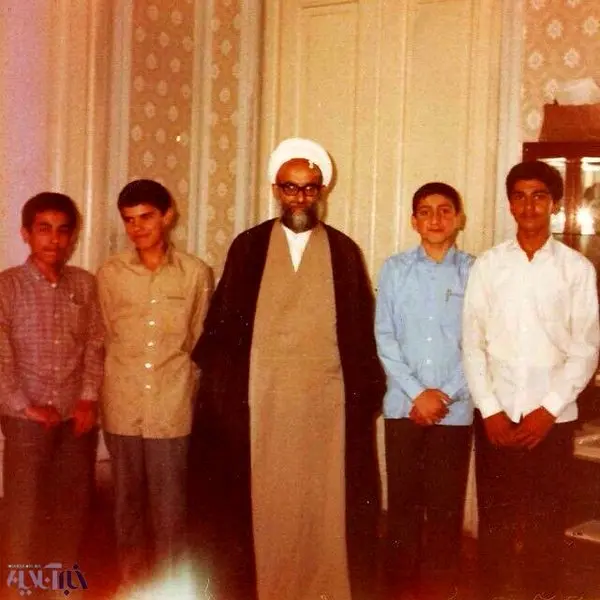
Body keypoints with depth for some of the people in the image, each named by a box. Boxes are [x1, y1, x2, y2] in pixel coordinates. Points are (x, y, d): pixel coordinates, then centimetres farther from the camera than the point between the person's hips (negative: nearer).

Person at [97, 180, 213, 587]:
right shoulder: (110, 273, 1)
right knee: (128, 497, 13)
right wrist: (115, 386, 13)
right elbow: (104, 339, 10)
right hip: (122, 405, 2)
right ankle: (131, 580, 28)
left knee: (170, 502, 5)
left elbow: (199, 340, 6)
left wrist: (181, 386, 9)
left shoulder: (197, 273, -3)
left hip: (172, 407, -1)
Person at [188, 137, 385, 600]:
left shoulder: (344, 252, 7)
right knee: (264, 509, 3)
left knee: (325, 509, 3)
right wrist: (219, 391, -2)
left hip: (327, 403, 0)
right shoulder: (248, 247, 6)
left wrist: (367, 391, 0)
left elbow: (362, 331, 7)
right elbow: (222, 325, 5)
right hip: (261, 402, 0)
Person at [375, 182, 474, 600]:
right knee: (403, 501, 8)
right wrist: (418, 392, -8)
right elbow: (384, 337, 0)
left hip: (455, 409, -1)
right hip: (403, 405, 1)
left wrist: (445, 395, -9)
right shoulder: (395, 269, 3)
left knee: (446, 505, 5)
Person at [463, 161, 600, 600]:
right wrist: (490, 410, -6)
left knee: (547, 521, 7)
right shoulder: (487, 265, 3)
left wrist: (548, 410, -8)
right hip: (496, 415, 1)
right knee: (495, 517, 9)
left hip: (553, 417, -1)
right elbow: (473, 344, 1)